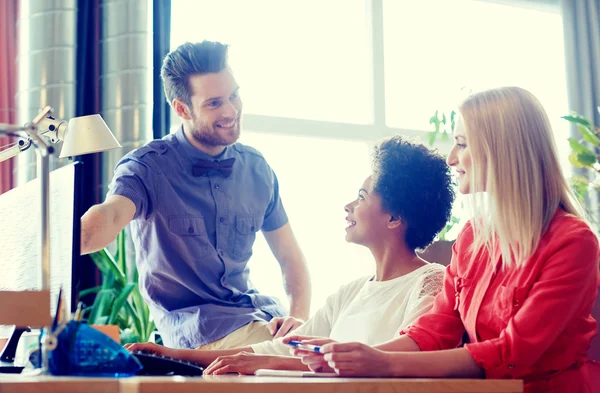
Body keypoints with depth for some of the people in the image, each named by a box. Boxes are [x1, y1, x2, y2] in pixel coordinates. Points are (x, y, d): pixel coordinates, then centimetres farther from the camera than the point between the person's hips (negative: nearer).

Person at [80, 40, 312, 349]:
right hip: (195, 325, -6)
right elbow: (110, 217, -32)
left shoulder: (256, 169, 6)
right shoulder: (148, 167, -9)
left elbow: (290, 259, 12)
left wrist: (298, 321, -8)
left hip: (259, 311, 6)